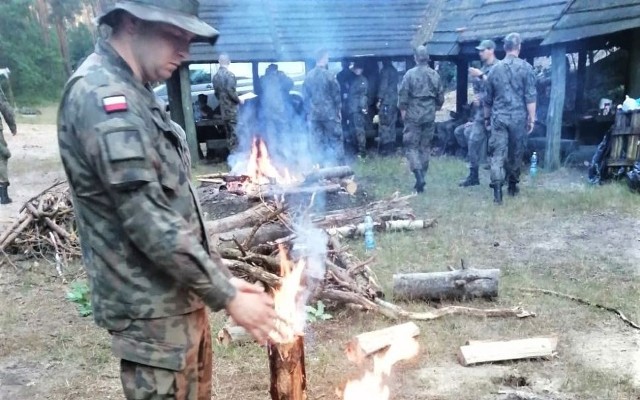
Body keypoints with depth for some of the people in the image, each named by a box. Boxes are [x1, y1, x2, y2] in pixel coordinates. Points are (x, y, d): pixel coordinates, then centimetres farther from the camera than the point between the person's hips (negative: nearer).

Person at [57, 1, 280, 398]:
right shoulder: (103, 97, -20)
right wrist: (226, 296, -17)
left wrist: (221, 277, 12)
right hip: (152, 307, -9)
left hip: (179, 295, 9)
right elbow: (149, 223, -25)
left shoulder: (132, 95, 12)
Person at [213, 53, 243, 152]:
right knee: (235, 133, -5)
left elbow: (216, 93, 13)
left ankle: (231, 153, 15)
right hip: (232, 108, -7)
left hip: (223, 109, 7)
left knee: (229, 133, 12)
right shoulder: (229, 74, -13)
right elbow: (231, 91, -19)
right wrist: (239, 100, -5)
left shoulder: (215, 76, 9)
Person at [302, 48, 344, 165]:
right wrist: (338, 110, 8)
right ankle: (339, 165, 2)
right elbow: (336, 94, -4)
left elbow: (305, 96, 8)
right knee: (336, 140, 3)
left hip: (313, 114, 4)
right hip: (329, 113, -4)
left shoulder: (308, 76, 4)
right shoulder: (329, 75, -9)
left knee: (319, 142, 8)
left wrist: (309, 112, 15)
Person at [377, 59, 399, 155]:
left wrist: (380, 100, -11)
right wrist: (396, 99, 18)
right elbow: (396, 85, 16)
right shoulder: (394, 70, 14)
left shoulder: (385, 70, -8)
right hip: (394, 100, 8)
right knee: (392, 124, 12)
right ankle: (391, 147, 16)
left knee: (384, 124, -6)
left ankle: (384, 148, -7)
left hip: (386, 101, -8)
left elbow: (383, 86, -13)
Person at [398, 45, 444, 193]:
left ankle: (419, 177, -16)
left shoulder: (410, 74, -8)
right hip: (429, 116, 4)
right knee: (425, 147, 12)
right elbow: (440, 96, 8)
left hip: (413, 115, -4)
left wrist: (402, 110, 2)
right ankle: (421, 179, 16)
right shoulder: (435, 74, 4)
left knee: (411, 146, 1)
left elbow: (402, 94, -9)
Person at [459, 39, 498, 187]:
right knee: (473, 141, 3)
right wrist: (475, 97, 7)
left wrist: (481, 76, -16)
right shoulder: (482, 68, 17)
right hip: (480, 111, 8)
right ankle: (473, 175, 10)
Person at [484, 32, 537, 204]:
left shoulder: (495, 68, 7)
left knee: (498, 154, -3)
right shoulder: (525, 67, -4)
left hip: (498, 117, 1)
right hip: (518, 117, -1)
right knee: (516, 153, 14)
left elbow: (488, 98, 14)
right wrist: (532, 118, 0)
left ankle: (497, 191, -14)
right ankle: (512, 185, 27)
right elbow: (530, 96, -6)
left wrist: (487, 117, 25)